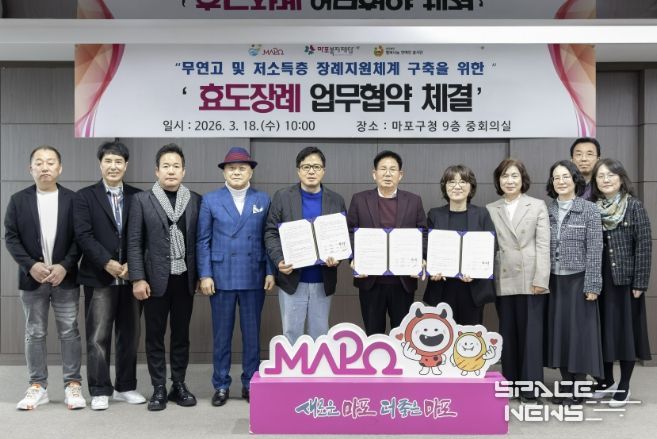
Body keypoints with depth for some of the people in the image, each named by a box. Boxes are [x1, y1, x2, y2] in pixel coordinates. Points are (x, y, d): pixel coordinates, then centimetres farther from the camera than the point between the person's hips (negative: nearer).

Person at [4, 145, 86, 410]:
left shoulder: (72, 199, 1)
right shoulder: (18, 200, 3)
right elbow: (10, 238, 0)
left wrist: (65, 266, -14)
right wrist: (31, 266, -12)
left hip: (65, 277, -1)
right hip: (32, 278, 1)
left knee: (69, 332, 3)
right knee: (34, 334, 8)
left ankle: (73, 385, 11)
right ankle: (38, 386, 17)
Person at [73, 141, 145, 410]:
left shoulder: (137, 197, 8)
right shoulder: (85, 197, 2)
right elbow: (83, 235, -7)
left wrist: (131, 265, -9)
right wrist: (108, 263, -15)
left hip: (130, 276, 3)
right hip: (99, 277, -2)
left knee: (129, 335, 9)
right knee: (98, 337, 1)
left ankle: (126, 387, 21)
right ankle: (100, 391, 11)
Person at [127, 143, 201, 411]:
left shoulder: (196, 200, 5)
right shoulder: (142, 200, 1)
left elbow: (200, 241, 6)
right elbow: (134, 243, -3)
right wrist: (137, 278, -9)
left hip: (185, 279, 2)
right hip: (156, 279, -1)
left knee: (181, 334, 10)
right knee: (155, 336, 6)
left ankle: (179, 385, 22)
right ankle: (159, 388, 17)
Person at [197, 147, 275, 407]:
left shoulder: (263, 200, 7)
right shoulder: (210, 200, 4)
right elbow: (203, 241, 2)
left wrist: (270, 272, -2)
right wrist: (205, 275, -5)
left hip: (254, 277, 1)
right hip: (221, 277, -1)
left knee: (252, 333, 7)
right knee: (221, 334, 6)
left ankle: (250, 383, 19)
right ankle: (221, 385, 17)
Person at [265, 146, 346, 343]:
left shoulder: (336, 200, 5)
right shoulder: (282, 197, 0)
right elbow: (271, 233, -2)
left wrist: (337, 257, -15)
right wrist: (279, 260, -18)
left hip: (323, 281, 2)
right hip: (292, 278, -1)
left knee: (320, 334, 12)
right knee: (292, 334, 7)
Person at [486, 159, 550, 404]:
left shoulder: (538, 206, 5)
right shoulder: (490, 210, 9)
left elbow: (543, 245, -2)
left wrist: (540, 279, -10)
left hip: (530, 280, -2)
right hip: (503, 281, 2)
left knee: (531, 333, 1)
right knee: (508, 334, 9)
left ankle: (530, 387, 10)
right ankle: (510, 384, 20)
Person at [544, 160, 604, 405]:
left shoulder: (589, 210, -5)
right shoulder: (547, 211, 6)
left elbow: (595, 250, -8)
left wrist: (592, 285, -13)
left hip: (578, 280, -4)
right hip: (554, 281, 4)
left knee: (578, 331, 1)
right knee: (558, 329, 8)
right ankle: (566, 384, 20)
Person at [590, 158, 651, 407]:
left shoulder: (634, 206, -4)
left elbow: (644, 245, -7)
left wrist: (640, 282, -12)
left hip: (625, 279, -3)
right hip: (598, 280, 3)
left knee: (625, 329, 3)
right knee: (603, 329, 9)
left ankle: (624, 385, 14)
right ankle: (606, 380, 24)